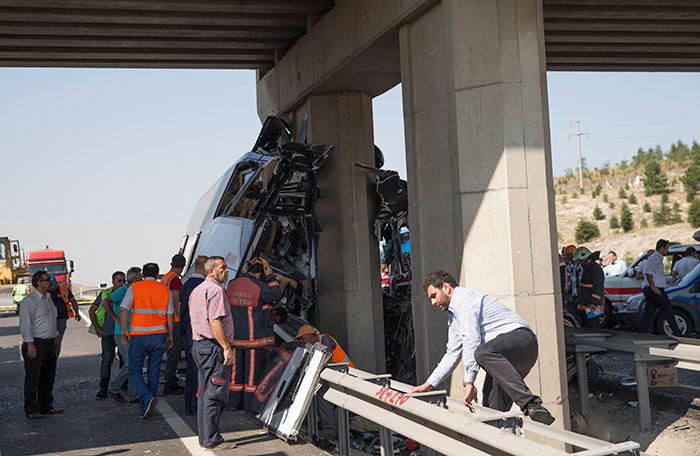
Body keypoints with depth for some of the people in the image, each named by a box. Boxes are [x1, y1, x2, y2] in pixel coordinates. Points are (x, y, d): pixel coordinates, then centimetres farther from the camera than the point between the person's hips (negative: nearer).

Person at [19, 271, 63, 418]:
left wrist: (55, 337, 24)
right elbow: (25, 324, -17)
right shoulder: (29, 301, -13)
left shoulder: (48, 298, 15)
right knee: (33, 377, -2)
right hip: (36, 344, -8)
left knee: (48, 377, 13)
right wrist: (30, 344, -21)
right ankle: (31, 409, 4)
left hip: (49, 343, 9)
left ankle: (46, 405, 24)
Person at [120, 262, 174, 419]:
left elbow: (123, 309, -9)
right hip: (159, 334, 3)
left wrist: (124, 330, -3)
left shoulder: (134, 287, 1)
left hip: (139, 336, -2)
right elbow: (170, 316, 6)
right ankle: (145, 409, 14)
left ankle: (147, 398, -17)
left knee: (135, 371, 7)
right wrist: (170, 336, 14)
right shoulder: (165, 290, 8)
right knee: (154, 371, 11)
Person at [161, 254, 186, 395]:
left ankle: (172, 383, 20)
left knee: (171, 352, 15)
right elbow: (176, 303, -18)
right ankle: (169, 385, -5)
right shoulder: (175, 279, -14)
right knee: (174, 353, -7)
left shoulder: (164, 278, 16)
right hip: (174, 321, -10)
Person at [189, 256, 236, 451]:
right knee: (215, 395, -7)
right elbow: (215, 322, -21)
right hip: (214, 347, -10)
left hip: (198, 345, 10)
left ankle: (204, 437, 18)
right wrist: (226, 347, -21)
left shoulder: (196, 290, 19)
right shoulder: (215, 290, -13)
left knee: (205, 393, 13)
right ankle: (211, 439, -5)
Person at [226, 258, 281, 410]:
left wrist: (243, 275, 17)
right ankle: (250, 406, 6)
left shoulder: (231, 286, 2)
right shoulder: (258, 287, -16)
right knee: (253, 370, 2)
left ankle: (235, 402, 20)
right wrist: (271, 277, 4)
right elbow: (276, 295, -2)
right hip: (255, 337, -6)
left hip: (236, 337, 6)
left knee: (237, 369, 14)